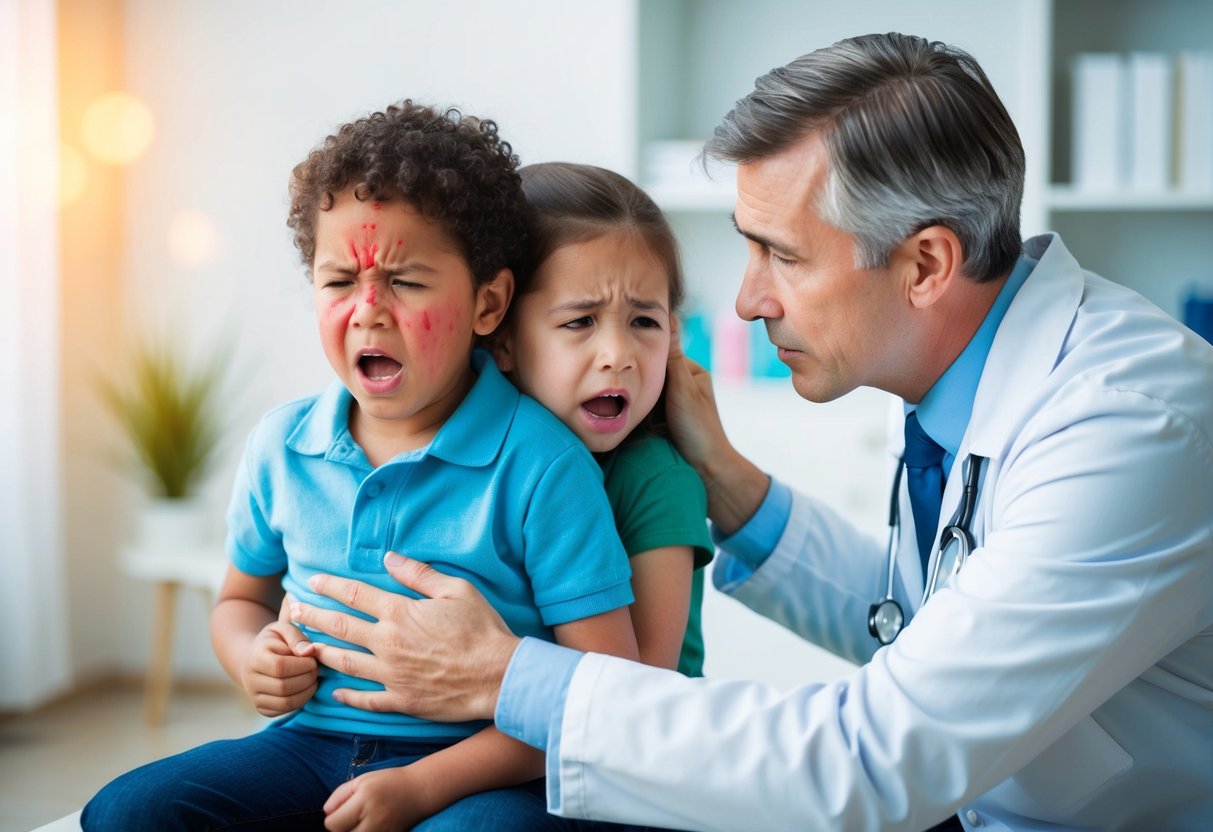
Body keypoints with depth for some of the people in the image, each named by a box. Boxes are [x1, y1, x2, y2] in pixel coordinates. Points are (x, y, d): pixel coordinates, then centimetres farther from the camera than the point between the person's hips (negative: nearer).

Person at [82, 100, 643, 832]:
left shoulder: (540, 462, -13)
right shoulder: (282, 446, 5)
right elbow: (243, 597, 25)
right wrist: (252, 657, -1)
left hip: (477, 769, -5)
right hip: (312, 740, 5)